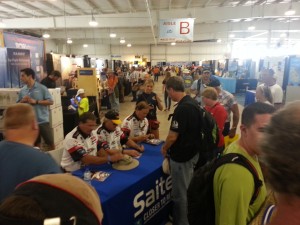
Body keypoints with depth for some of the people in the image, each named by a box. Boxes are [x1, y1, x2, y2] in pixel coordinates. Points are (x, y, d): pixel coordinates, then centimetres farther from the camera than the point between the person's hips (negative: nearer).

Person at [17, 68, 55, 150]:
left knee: (51, 143, 5)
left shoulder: (42, 88, -6)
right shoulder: (22, 90, 6)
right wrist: (22, 101, -9)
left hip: (43, 121, -3)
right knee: (36, 144, 16)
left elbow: (50, 101, -10)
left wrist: (36, 101, -16)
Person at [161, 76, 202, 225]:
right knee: (188, 189, 25)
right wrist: (169, 146, 18)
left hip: (182, 156, -10)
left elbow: (173, 136, -24)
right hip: (192, 152, 10)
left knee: (180, 192, 9)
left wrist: (164, 148, -4)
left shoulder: (182, 108, -27)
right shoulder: (193, 102, 3)